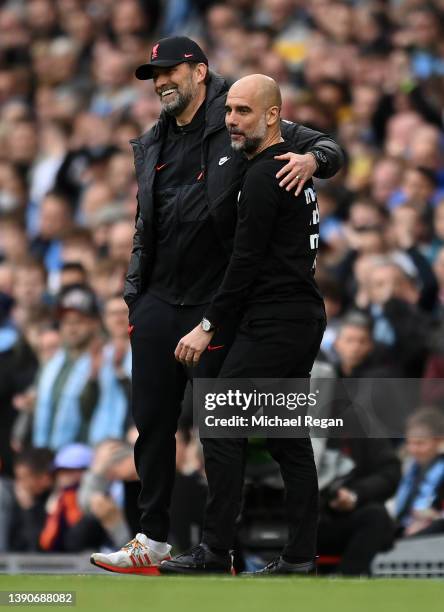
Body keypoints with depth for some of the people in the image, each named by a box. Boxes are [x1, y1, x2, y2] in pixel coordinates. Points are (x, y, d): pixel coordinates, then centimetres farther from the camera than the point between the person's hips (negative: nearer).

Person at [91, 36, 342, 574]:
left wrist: (310, 158, -23)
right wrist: (132, 293, 15)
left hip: (216, 304, -5)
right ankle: (153, 539, 14)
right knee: (152, 423, 6)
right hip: (157, 304, 5)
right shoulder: (151, 145, 13)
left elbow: (329, 149, -1)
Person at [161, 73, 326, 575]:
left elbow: (247, 260, -16)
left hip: (274, 322, -10)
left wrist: (208, 326, -12)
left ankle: (215, 552, -9)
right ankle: (300, 556, 6)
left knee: (222, 428, -9)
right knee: (288, 438, 9)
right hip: (305, 315, 10)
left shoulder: (263, 176, -13)